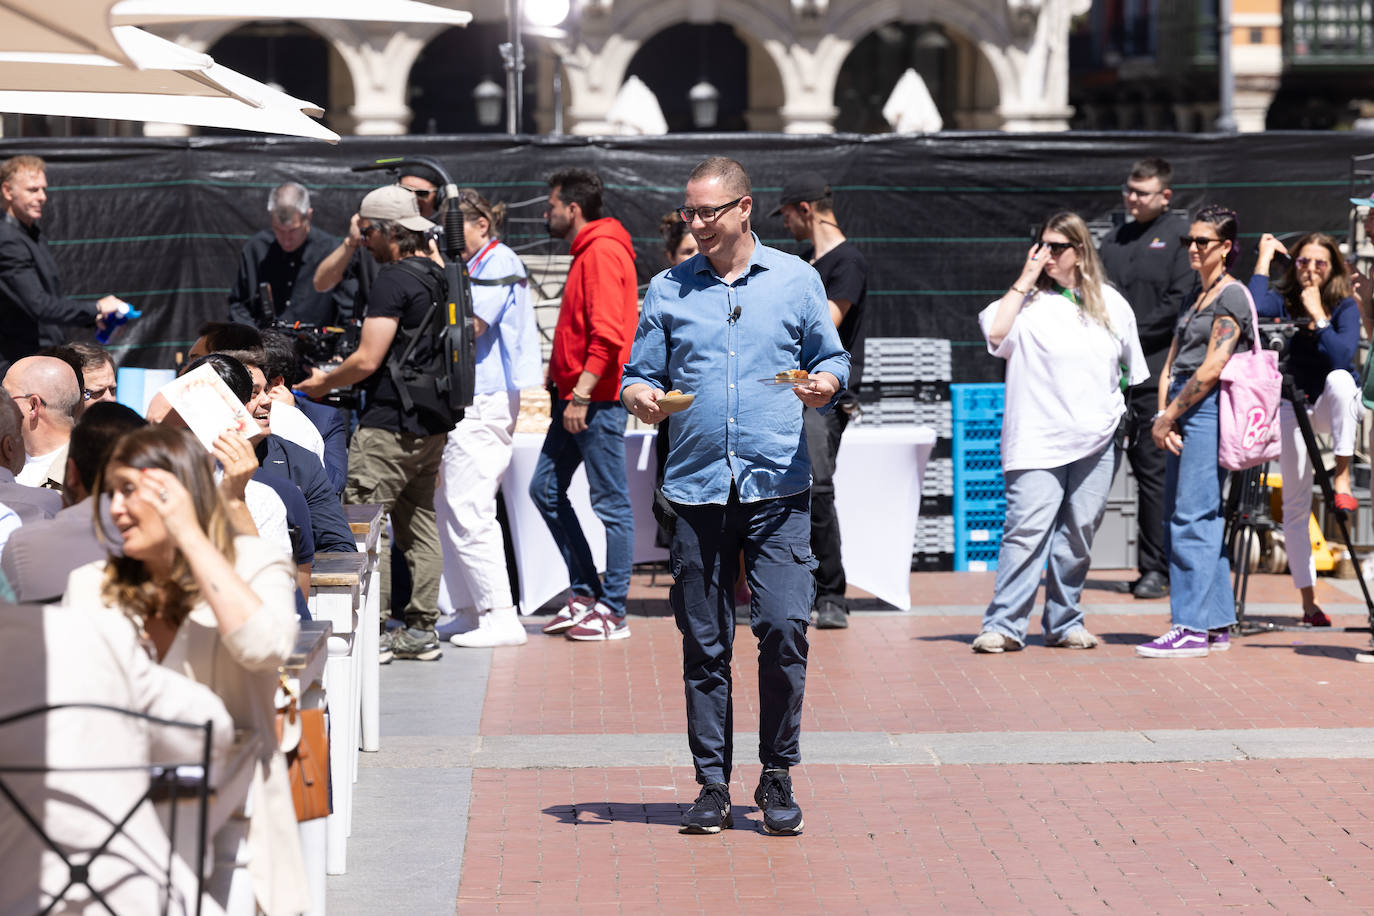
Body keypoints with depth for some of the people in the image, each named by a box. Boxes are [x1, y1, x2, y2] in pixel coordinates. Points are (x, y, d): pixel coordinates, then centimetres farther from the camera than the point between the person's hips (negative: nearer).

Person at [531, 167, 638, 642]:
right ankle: (586, 593, 17)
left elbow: (607, 333, -22)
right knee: (545, 488, 11)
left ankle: (613, 611, 0)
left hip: (597, 400, -11)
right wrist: (561, 379, 19)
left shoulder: (603, 252, -14)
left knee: (611, 501, -4)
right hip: (575, 395, 11)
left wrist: (582, 393, -23)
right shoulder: (586, 252, 18)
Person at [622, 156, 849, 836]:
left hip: (777, 486, -1)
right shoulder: (668, 290, 11)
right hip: (696, 489, 2)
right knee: (703, 644, 3)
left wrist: (826, 383, -8)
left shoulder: (795, 279, 8)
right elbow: (640, 372, 13)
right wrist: (638, 395, -10)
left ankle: (777, 778, 3)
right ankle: (713, 784, 12)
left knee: (783, 627, -11)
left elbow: (830, 357, 14)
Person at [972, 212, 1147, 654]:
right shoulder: (1029, 299, 3)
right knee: (1027, 528, -12)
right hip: (1038, 440, -3)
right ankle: (1004, 625, -11)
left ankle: (1063, 623, 15)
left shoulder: (1110, 302, 12)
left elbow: (1133, 370, 21)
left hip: (1096, 439, 3)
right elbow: (995, 334, -16)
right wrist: (1025, 280, -8)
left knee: (1079, 533, 6)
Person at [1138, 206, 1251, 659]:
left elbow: (1211, 369, -14)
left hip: (1208, 411, -10)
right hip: (1184, 416, 10)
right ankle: (1217, 624, 13)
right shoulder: (1196, 300, 21)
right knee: (1179, 520, 9)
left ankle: (1192, 629, -13)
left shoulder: (1232, 296, -7)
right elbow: (1171, 366, 16)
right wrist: (1162, 417, 1)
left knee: (1192, 519, -12)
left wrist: (1169, 416, -10)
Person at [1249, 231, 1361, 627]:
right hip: (1292, 405, 1)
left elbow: (1343, 358, -25)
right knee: (1295, 505, -2)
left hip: (1336, 405, -1)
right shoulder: (1283, 301, -7)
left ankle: (1342, 475, -32)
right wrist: (1264, 259, -22)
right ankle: (1308, 600, 5)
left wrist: (1317, 314, -23)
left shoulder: (1345, 306, -10)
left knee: (1339, 379, -37)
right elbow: (1254, 308, -30)